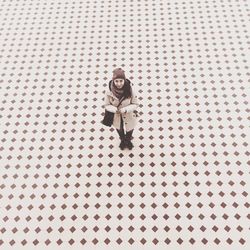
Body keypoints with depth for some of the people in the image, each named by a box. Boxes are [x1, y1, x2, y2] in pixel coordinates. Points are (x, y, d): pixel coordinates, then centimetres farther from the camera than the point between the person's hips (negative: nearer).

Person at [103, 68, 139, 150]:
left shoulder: (130, 90, -30)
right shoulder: (109, 92, -28)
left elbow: (135, 104, -18)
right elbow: (107, 105, -14)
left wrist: (125, 109, -34)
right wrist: (115, 109, -33)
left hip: (129, 116, -1)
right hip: (116, 117, 1)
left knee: (129, 130, 29)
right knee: (120, 130, 31)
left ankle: (128, 140, 66)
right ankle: (122, 140, 67)